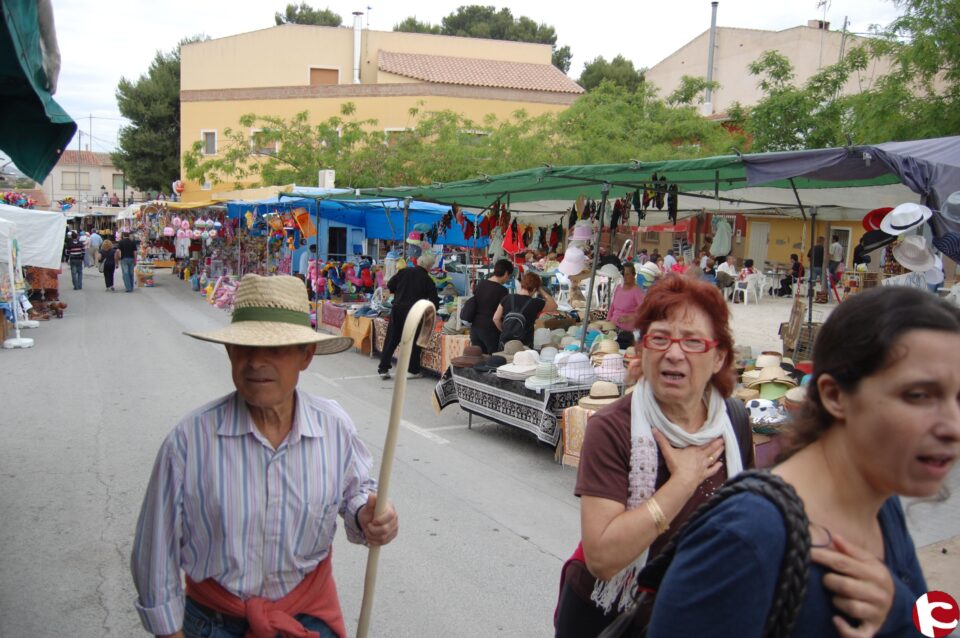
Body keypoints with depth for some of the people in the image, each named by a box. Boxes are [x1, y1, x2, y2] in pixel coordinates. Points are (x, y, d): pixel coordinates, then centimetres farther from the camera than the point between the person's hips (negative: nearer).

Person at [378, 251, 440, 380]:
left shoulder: (404, 271, 3)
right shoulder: (427, 280, -2)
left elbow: (390, 285, 7)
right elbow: (434, 300, 0)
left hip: (397, 309, 3)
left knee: (391, 340, 9)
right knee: (413, 341, 9)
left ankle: (383, 369, 10)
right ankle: (413, 370, 13)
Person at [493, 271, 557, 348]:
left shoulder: (507, 299, -2)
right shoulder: (535, 303, -11)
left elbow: (496, 318, 3)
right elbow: (553, 306, 6)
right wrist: (541, 291, 6)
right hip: (524, 345, -3)